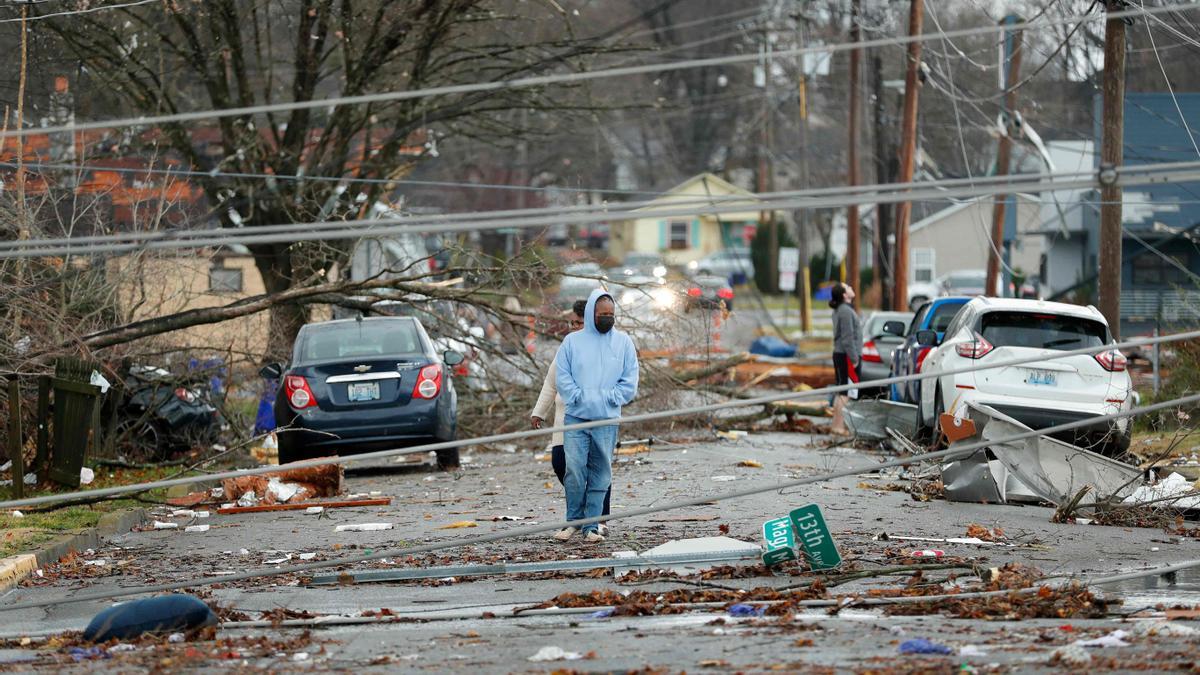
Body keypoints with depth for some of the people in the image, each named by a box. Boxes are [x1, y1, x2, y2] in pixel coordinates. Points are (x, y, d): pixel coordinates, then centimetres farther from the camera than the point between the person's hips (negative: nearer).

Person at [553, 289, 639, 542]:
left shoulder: (624, 342, 8)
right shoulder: (572, 341, 6)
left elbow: (630, 383, 5)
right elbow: (562, 378, 3)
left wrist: (608, 398, -6)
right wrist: (580, 397, -9)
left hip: (607, 419, 1)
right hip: (576, 417, -1)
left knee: (600, 473, 2)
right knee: (574, 469, -9)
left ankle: (591, 526, 7)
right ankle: (573, 520, 5)